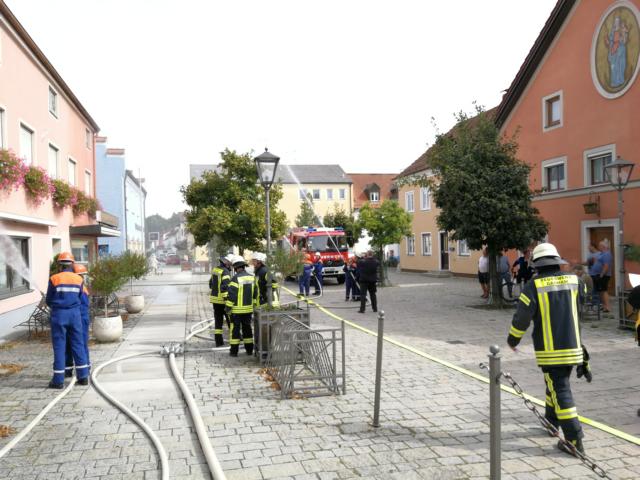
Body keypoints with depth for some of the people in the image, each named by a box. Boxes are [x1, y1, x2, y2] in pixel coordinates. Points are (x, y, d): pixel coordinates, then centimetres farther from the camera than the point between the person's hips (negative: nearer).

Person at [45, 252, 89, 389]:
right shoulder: (79, 279, 2)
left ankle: (58, 380, 5)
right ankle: (83, 376, 9)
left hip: (58, 314, -2)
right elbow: (80, 299, 7)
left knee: (59, 346, 3)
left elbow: (49, 300, 4)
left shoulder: (54, 279, -5)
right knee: (78, 344, 8)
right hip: (75, 314, 2)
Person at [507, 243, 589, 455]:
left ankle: (575, 440, 0)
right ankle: (551, 421, 39)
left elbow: (521, 318, -11)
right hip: (572, 347, 5)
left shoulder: (533, 286, -12)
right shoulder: (573, 281, 0)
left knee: (560, 391, 0)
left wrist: (512, 339, 5)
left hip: (550, 350, -5)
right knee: (556, 384, 22)